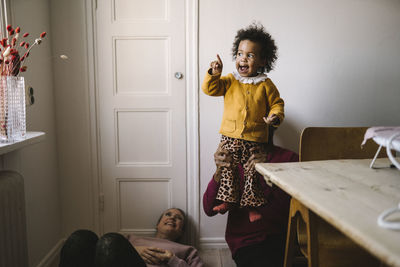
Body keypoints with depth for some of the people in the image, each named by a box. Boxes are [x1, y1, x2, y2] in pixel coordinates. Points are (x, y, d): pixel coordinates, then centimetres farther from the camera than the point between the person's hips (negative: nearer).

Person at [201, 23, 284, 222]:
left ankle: (252, 205, 19)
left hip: (255, 139, -1)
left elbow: (277, 103, 7)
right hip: (230, 136, 1)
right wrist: (214, 75, -19)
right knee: (228, 170, 5)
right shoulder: (229, 81, 4)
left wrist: (275, 116, -12)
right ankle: (227, 199, 22)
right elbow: (210, 89, -3)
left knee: (252, 173, 5)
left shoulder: (265, 84, 1)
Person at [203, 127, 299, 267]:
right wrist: (219, 172, -22)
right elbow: (209, 210, -6)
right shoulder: (233, 158, 4)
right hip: (246, 242, -1)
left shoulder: (289, 158, 4)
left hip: (280, 238, 2)